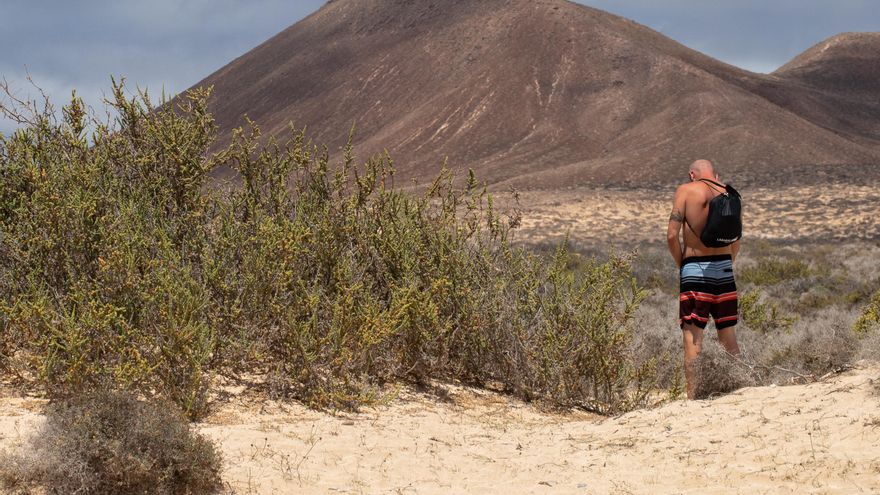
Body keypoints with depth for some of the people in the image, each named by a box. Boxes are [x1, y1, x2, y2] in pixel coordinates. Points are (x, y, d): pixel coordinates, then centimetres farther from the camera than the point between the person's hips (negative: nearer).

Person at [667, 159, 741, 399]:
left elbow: (672, 235, -9)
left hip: (695, 269, -4)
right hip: (725, 269, 4)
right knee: (728, 336, 13)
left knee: (692, 337, -6)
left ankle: (693, 396, -12)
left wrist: (680, 264, 3)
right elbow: (736, 243, 13)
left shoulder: (686, 190, -2)